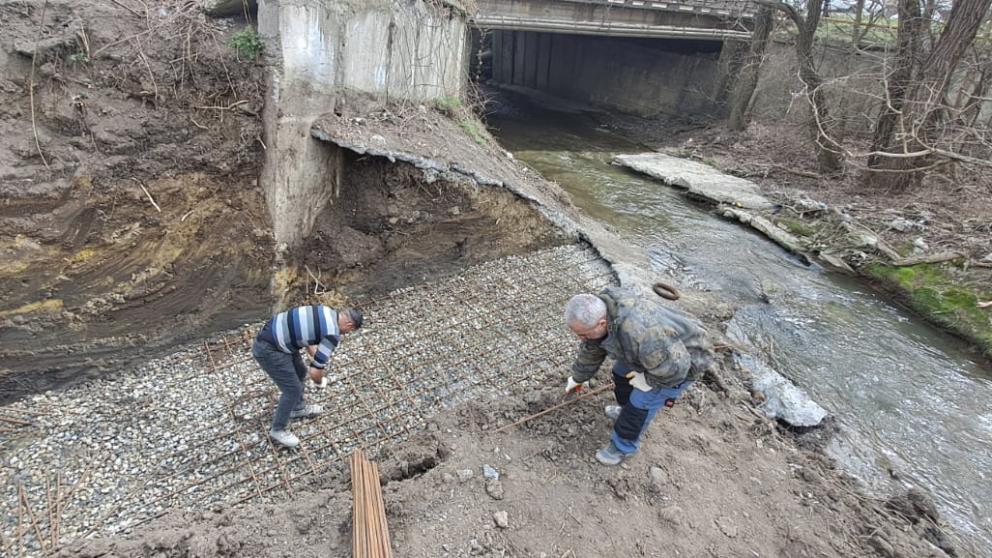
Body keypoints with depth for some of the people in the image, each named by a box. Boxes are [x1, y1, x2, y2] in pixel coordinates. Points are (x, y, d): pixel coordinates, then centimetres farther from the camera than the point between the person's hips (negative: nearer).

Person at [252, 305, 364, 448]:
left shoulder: (327, 312, 6)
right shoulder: (333, 334, -19)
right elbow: (315, 372, -14)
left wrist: (318, 360, 29)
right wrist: (319, 379, 9)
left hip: (273, 335, 10)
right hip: (268, 348, -9)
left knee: (300, 372, 24)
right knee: (292, 389, 2)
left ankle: (298, 408, 45)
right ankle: (278, 430, 22)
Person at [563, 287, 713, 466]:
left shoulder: (638, 333, -45)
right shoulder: (599, 313, -15)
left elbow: (673, 367, -36)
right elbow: (591, 350, 4)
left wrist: (648, 380, -19)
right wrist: (577, 377, 17)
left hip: (681, 362, -8)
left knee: (641, 402, -6)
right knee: (622, 374, 18)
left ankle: (624, 445, 16)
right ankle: (628, 412, 44)